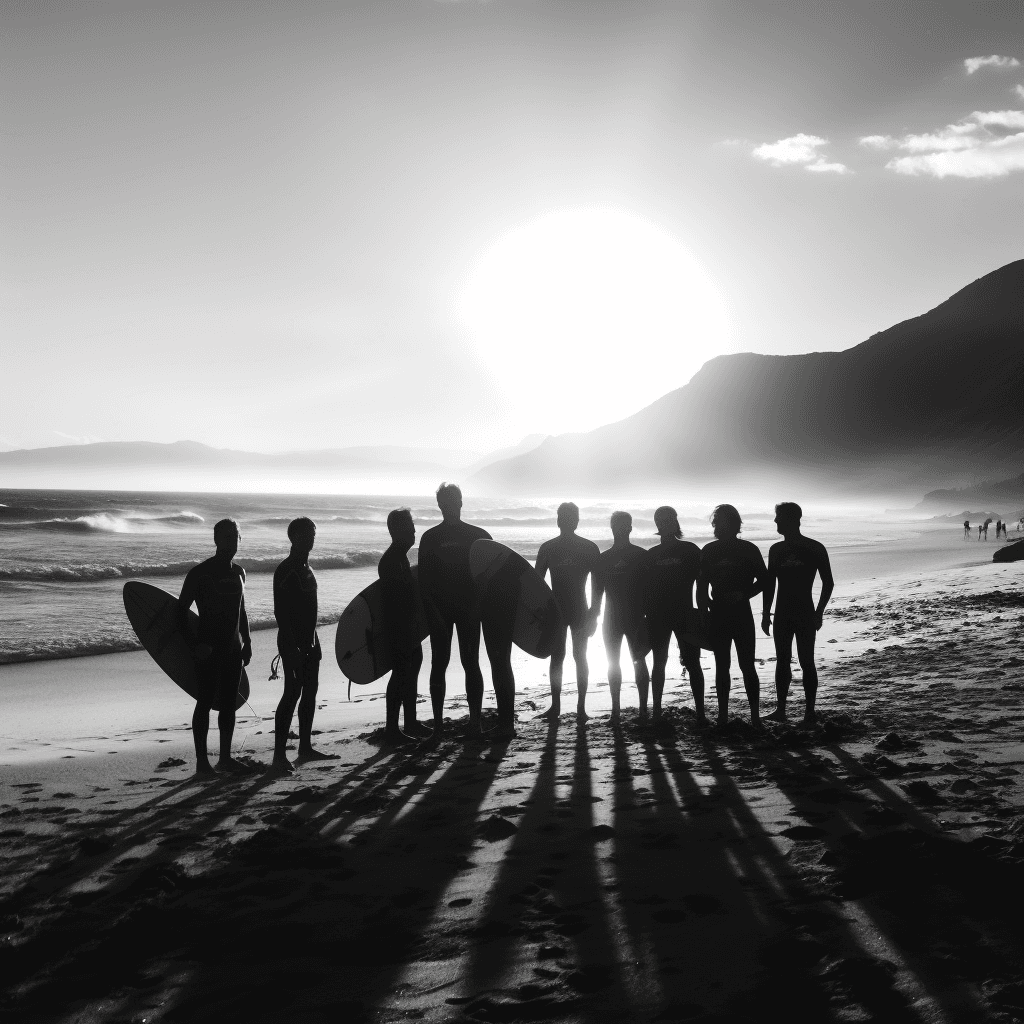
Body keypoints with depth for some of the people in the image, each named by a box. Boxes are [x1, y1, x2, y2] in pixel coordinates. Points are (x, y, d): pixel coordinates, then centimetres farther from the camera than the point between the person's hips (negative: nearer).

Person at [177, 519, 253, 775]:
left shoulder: (238, 572, 12)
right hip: (208, 649, -6)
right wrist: (192, 645, -14)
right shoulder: (200, 572, -9)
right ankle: (202, 761, 2)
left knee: (229, 703, 9)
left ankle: (225, 758, 17)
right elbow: (181, 609, -8)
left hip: (233, 648, 6)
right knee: (205, 702, -3)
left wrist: (246, 642, 14)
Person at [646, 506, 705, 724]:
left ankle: (700, 712, 0)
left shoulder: (690, 550, 2)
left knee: (692, 663, -3)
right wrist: (646, 614, 3)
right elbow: (645, 587, 10)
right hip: (658, 616, 2)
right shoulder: (651, 554, 9)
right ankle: (656, 712, 9)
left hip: (685, 614, -2)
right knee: (659, 663, 5)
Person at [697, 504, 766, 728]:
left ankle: (755, 716, 0)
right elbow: (701, 587, 8)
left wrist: (743, 594, -10)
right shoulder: (708, 551, 6)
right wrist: (704, 613, 0)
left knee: (747, 665, -4)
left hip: (742, 615, -2)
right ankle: (722, 715, 13)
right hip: (718, 616, 2)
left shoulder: (749, 550, 0)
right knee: (722, 666, 7)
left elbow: (763, 580, 5)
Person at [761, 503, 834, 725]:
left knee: (806, 662, -3)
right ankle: (780, 710, 8)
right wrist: (766, 613, 9)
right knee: (782, 661, 4)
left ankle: (809, 711, 1)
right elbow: (769, 583, 13)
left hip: (806, 615, -4)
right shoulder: (776, 550, 8)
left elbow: (828, 583, -2)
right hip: (782, 614, 4)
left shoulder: (815, 549, -5)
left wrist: (818, 613, -9)